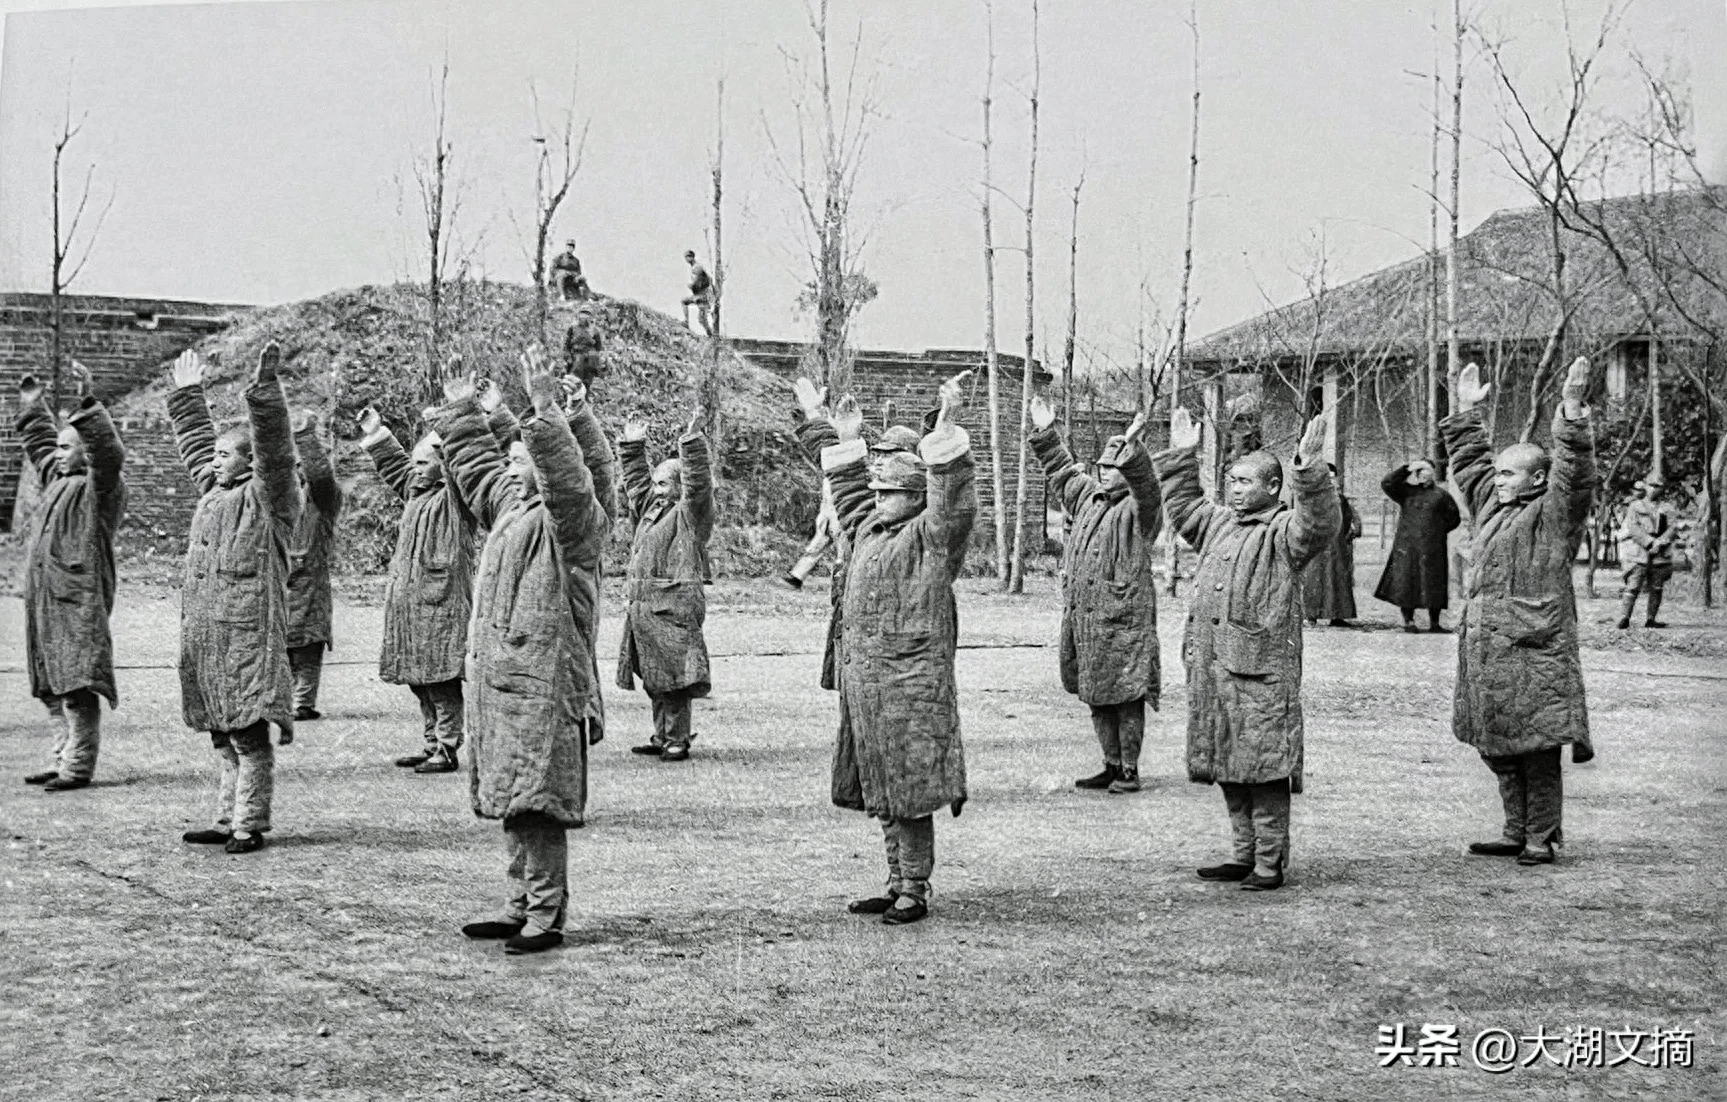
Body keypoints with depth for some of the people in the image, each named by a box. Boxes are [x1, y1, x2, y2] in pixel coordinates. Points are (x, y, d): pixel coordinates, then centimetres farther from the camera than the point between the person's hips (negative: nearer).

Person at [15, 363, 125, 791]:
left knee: (77, 686, -9)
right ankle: (62, 760, 20)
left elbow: (108, 450, -26)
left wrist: (87, 402, -30)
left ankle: (78, 767, -7)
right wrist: (32, 406, 36)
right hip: (46, 598, 10)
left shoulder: (101, 485, -7)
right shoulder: (59, 479, 18)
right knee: (53, 689, 13)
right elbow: (39, 442, 35)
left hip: (80, 600, -10)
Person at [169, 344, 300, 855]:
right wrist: (188, 395, 37)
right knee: (224, 735, 12)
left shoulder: (267, 496, -4)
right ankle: (228, 821, 18)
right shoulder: (215, 491, 18)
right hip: (207, 635, 9)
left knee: (250, 734, -6)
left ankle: (251, 826, -3)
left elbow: (272, 443, -18)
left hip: (249, 633, -9)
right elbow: (195, 442, 32)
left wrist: (265, 388, -27)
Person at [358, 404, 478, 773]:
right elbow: (395, 466, 34)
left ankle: (448, 750, -2)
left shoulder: (453, 496, -6)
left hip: (441, 602, -9)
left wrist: (446, 438, -33)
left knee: (441, 679, -7)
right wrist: (376, 435, 34)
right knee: (420, 680, 12)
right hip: (410, 600, 9)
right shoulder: (416, 492, 18)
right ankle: (432, 745, 21)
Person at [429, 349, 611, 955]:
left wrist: (546, 409, -36)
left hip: (544, 682, -9)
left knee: (537, 800, -8)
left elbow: (564, 472, -31)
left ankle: (547, 916, -3)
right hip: (501, 676, 9)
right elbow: (477, 464, 33)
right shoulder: (511, 500, 15)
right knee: (512, 799, 14)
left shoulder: (573, 516, -10)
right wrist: (462, 412, 36)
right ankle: (522, 906, 22)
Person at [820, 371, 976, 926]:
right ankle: (897, 884, 22)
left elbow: (951, 497, -23)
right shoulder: (870, 529, 16)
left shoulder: (931, 536, -7)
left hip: (912, 685, -9)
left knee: (909, 796, -4)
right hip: (865, 682, 9)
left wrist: (946, 426, -29)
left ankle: (915, 891, 3)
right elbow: (850, 496, 34)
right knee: (881, 795, 13)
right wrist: (849, 443, 32)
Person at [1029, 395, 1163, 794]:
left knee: (1125, 696, -3)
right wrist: (1046, 434, 28)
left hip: (1123, 618, -8)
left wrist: (1132, 449, -40)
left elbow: (1145, 486, -27)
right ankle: (1111, 766, 23)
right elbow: (1062, 471, 30)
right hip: (1083, 618, 8)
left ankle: (1129, 770, 4)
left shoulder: (1138, 507, -6)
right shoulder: (1087, 497, 16)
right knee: (1096, 696, 13)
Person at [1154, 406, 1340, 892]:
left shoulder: (1284, 530, -5)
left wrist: (1309, 471, -34)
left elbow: (1320, 523, -25)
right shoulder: (1219, 523, 19)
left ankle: (1270, 863, 0)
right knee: (1227, 766, 13)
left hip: (1262, 670, -8)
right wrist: (1180, 457, 32)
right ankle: (1245, 854, 23)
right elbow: (1182, 507, 35)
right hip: (1210, 668, 8)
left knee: (1263, 768, -6)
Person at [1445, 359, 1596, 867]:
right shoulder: (1490, 504, 17)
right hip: (1485, 652, 8)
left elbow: (1573, 472, -18)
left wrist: (1572, 412, -26)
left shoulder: (1552, 515, -4)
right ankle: (1516, 833, 23)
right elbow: (1471, 462, 30)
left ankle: (1542, 839, 4)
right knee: (1498, 750, 13)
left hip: (1534, 654, -8)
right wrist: (1466, 413, 30)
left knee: (1537, 752, -3)